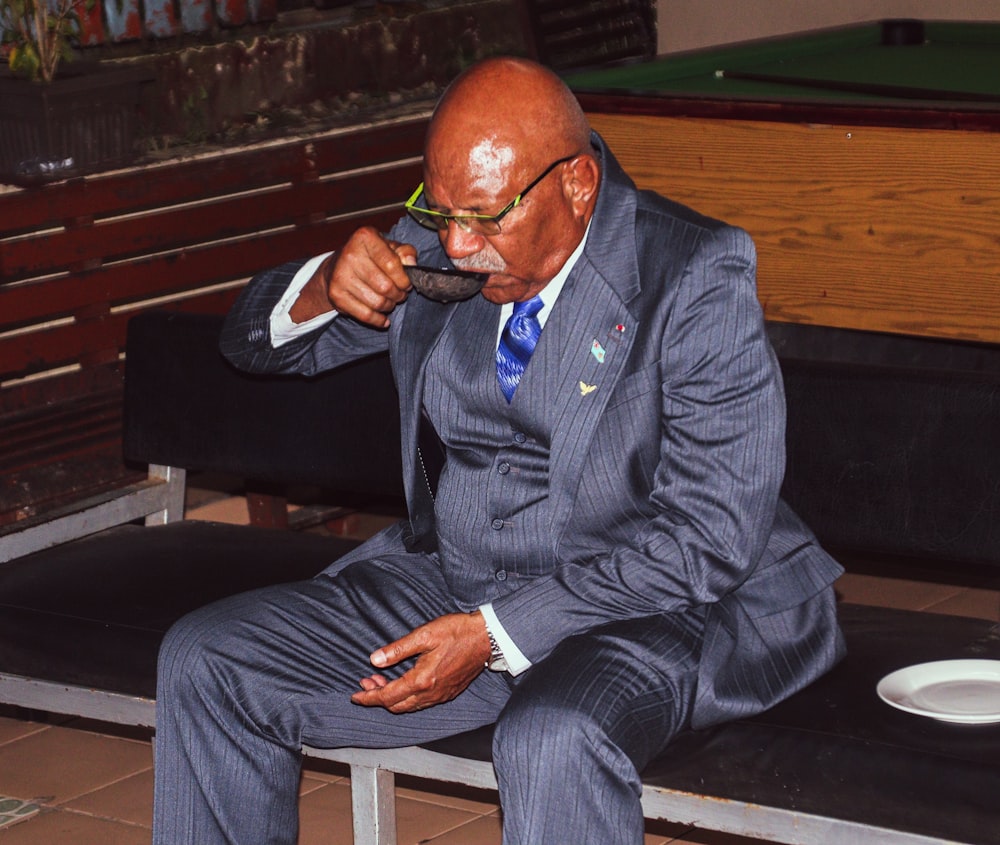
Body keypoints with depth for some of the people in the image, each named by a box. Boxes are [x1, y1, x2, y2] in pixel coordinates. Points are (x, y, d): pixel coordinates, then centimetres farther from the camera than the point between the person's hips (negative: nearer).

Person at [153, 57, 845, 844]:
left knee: (553, 740, -38)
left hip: (647, 607, -6)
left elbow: (710, 537, -21)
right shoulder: (437, 245, 0)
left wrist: (496, 635, -24)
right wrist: (324, 288, -14)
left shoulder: (695, 278, -16)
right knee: (206, 664, -5)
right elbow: (257, 339, 12)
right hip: (451, 585, 6)